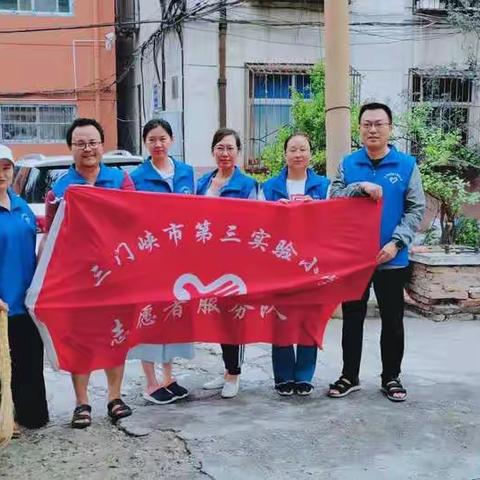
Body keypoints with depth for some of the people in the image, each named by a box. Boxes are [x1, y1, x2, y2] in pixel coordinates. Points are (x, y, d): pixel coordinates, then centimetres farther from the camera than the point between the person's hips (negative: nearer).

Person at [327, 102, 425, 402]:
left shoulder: (407, 165, -1)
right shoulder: (348, 164, 4)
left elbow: (417, 209, -3)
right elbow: (332, 200, -4)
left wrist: (396, 243, -14)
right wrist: (360, 187, -20)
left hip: (392, 259, -1)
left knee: (392, 320, 9)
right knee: (352, 318, 10)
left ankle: (391, 378, 25)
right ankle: (349, 376, 23)